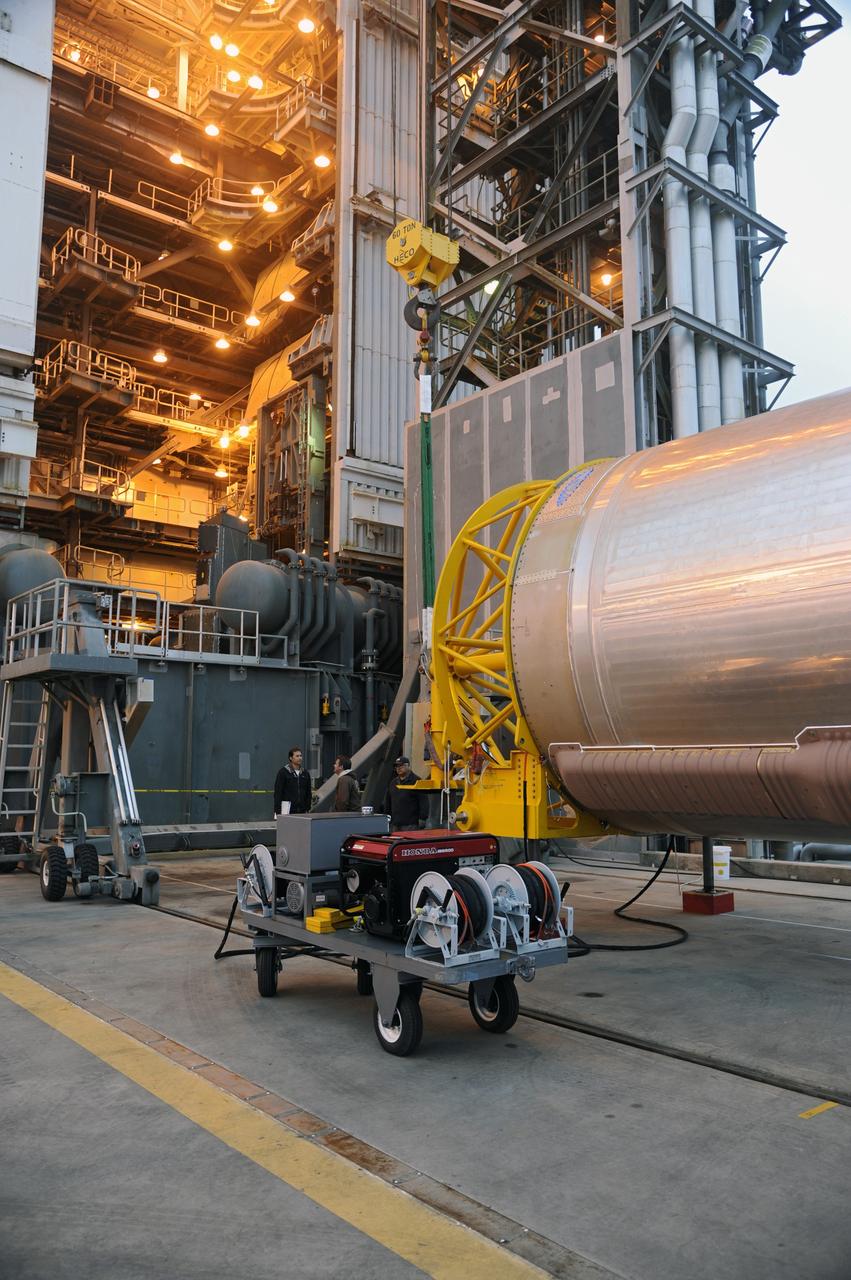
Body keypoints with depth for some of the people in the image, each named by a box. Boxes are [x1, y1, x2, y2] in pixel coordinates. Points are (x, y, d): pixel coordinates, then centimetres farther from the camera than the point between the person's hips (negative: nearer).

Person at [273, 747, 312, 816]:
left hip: (302, 811, 5)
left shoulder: (305, 773, 11)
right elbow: (278, 793, -7)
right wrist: (277, 811, -12)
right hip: (288, 811, -5)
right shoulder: (283, 772, -4)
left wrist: (308, 809, 9)